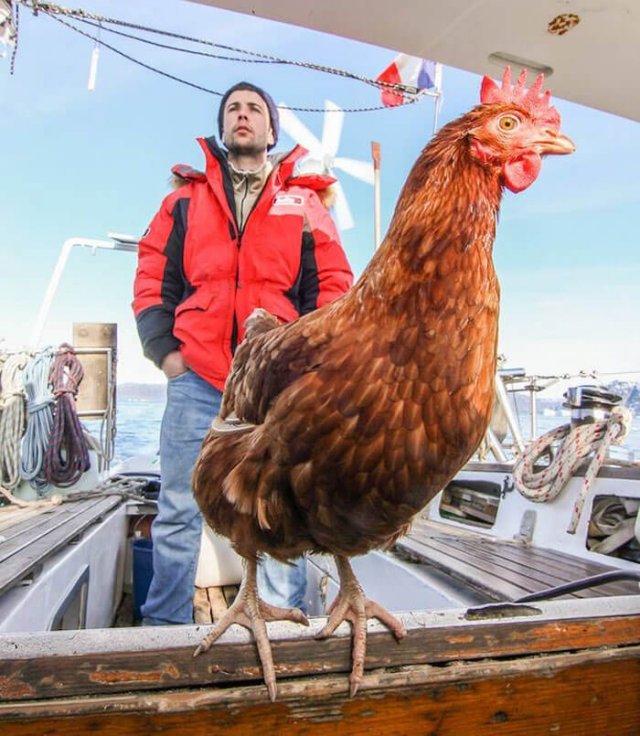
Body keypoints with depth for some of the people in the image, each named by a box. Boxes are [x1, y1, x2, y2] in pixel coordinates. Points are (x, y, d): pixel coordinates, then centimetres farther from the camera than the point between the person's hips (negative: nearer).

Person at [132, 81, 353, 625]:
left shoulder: (304, 200, 15)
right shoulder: (187, 198, 18)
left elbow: (333, 286, 9)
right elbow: (153, 278, 13)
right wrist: (163, 348, 1)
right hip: (198, 377, 1)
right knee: (178, 510, 5)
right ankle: (165, 629, 21)